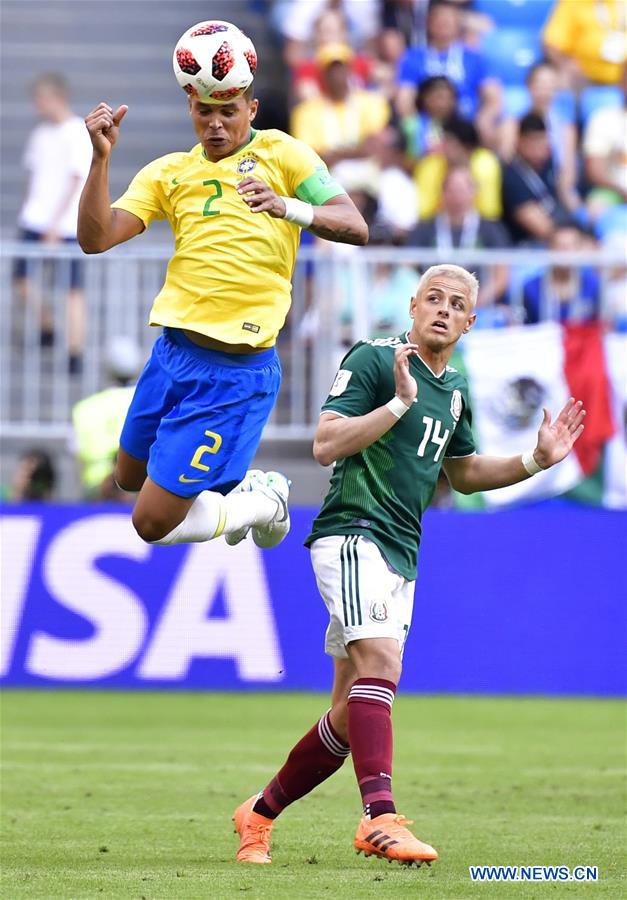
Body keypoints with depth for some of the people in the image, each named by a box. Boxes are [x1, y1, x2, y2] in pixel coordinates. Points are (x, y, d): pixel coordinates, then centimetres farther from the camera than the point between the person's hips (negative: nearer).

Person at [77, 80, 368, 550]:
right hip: (173, 352, 6)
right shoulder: (169, 172, 8)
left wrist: (287, 206, -30)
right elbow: (95, 238, 0)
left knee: (154, 522, -6)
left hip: (239, 372, -6)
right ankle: (240, 487, 42)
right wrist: (101, 157, -14)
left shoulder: (282, 153, -3)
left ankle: (265, 503, 19)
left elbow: (356, 228, -12)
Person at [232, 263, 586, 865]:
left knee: (351, 714, 8)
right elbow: (326, 445, -15)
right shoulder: (373, 360, -6)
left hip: (400, 556, 8)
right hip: (353, 533, -8)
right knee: (380, 660, -28)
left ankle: (260, 813, 22)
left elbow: (463, 474, 31)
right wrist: (401, 402, -23)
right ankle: (380, 817, -39)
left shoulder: (454, 391, 18)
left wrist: (536, 460, 17)